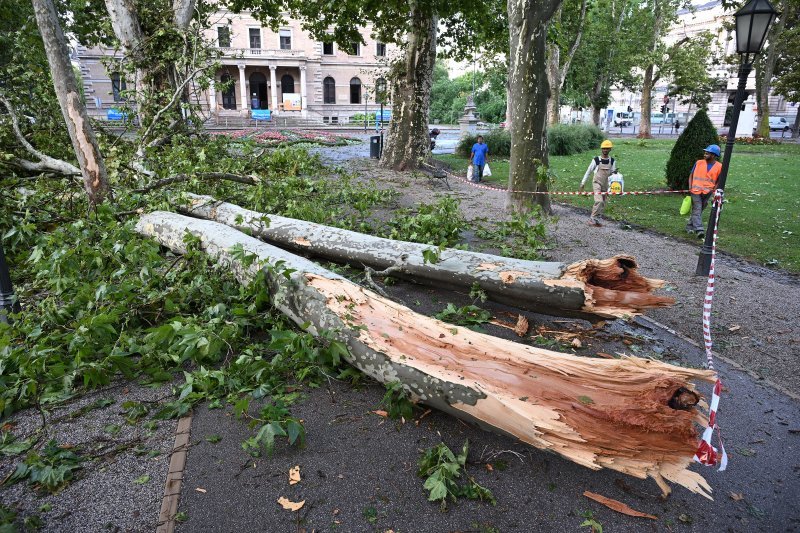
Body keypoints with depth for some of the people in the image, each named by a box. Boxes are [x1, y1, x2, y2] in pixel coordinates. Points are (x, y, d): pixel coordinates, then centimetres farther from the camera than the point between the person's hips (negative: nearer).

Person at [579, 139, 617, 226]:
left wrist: (614, 172, -15)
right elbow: (588, 172, -1)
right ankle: (592, 219, -14)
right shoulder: (596, 160, -8)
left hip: (605, 184, 5)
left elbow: (612, 173, 10)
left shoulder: (612, 161, 3)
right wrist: (583, 183, -1)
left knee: (603, 204, 9)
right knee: (599, 201, -22)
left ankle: (596, 220, 19)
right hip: (597, 183, -5)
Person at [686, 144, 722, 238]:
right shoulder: (699, 163, 5)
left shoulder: (719, 166, 3)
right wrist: (690, 187, 0)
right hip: (696, 190, -1)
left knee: (699, 210, 7)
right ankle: (698, 229, -18)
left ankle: (690, 226, 20)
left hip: (707, 192, 1)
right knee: (697, 209, -10)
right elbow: (691, 175, 11)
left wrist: (714, 190, -5)